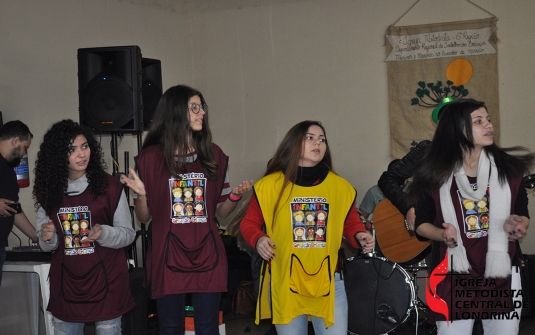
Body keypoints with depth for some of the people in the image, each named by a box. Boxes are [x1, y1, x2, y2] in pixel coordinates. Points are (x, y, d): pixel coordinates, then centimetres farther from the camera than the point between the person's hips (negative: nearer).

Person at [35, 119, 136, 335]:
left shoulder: (109, 186, -9)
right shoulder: (48, 191, 1)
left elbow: (128, 234, -4)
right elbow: (46, 244, 8)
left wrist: (103, 233, -23)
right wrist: (47, 238, -14)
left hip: (106, 285, -3)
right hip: (65, 288, 3)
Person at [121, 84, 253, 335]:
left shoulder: (214, 155, 6)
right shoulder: (150, 157, -2)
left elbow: (221, 211, 10)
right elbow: (144, 217, 3)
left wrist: (235, 196, -9)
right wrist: (141, 195, -16)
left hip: (207, 257, 2)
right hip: (168, 258, -2)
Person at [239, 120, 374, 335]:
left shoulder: (340, 186, 5)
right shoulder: (270, 185, -1)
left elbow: (350, 222, 16)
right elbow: (250, 223, 5)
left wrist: (359, 236, -5)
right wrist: (258, 239, -15)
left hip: (329, 282, 2)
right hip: (284, 283, -1)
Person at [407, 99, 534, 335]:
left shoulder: (509, 168, 0)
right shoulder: (436, 175, -4)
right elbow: (422, 223, 2)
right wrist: (443, 235, -18)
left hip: (501, 274, 2)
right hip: (454, 276, -1)